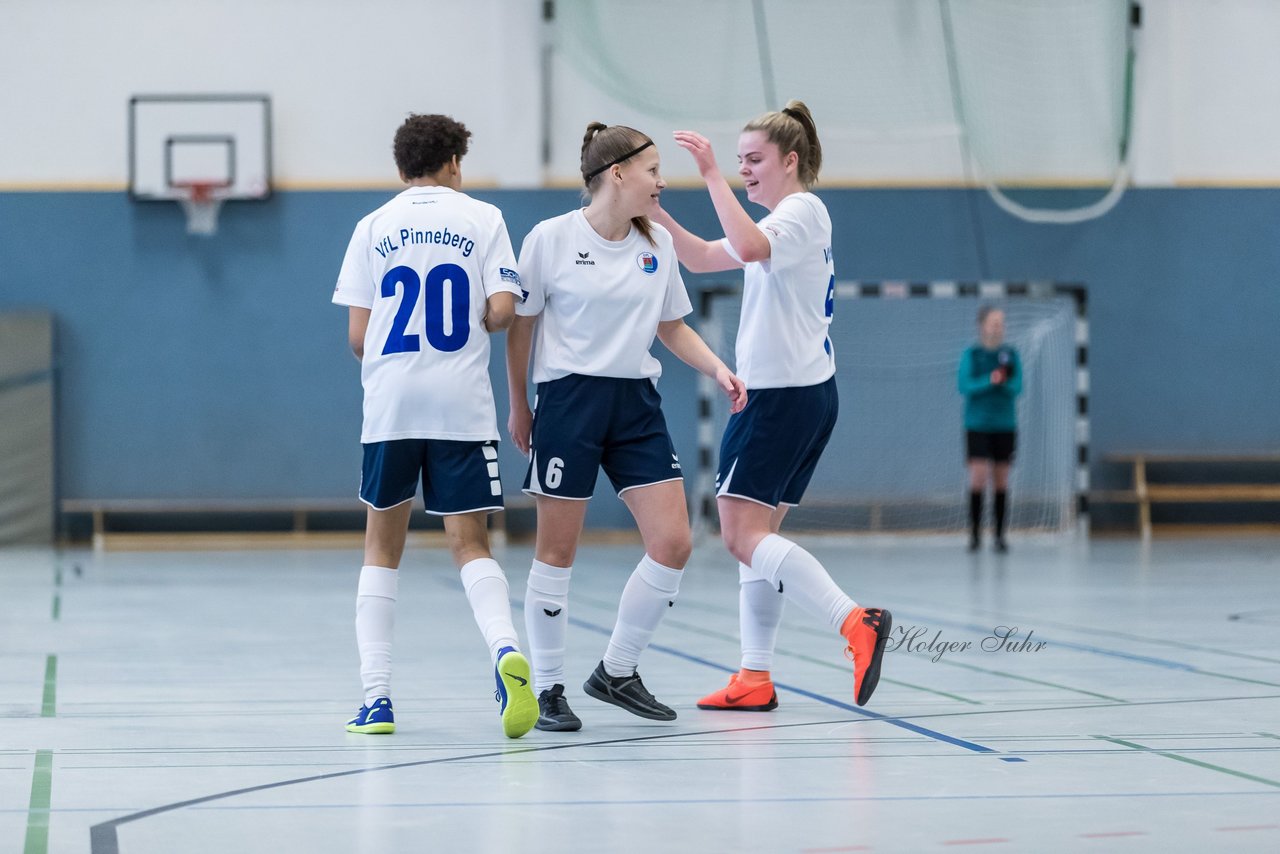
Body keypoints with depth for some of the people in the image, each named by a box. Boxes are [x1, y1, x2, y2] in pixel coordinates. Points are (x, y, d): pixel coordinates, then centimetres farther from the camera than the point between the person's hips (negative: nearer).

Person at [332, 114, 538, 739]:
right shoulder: (482, 219, 5)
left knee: (383, 546, 12)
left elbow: (357, 334, 2)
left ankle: (376, 696, 6)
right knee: (469, 543, 2)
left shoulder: (374, 227, 8)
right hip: (462, 403, -1)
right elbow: (502, 310, -5)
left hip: (390, 403, 1)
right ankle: (504, 647, -27)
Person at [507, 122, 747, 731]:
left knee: (673, 544, -4)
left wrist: (717, 369, 2)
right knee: (557, 551, -1)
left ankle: (617, 672, 13)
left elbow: (672, 327, 17)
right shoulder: (551, 239, -7)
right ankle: (547, 690, 11)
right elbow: (520, 325, 1)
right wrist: (519, 405, 3)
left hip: (636, 405, 5)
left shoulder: (657, 244, 8)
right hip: (568, 400, -5)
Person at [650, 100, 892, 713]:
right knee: (756, 535, 9)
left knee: (743, 534, -13)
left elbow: (748, 247, -31)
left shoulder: (803, 210, -9)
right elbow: (705, 257, 22)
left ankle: (855, 622, -22)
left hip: (784, 396, -10)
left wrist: (711, 174, -28)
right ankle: (755, 679, 9)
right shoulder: (784, 221, 22)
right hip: (806, 394, 10)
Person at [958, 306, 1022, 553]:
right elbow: (965, 386, -12)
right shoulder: (971, 355, -2)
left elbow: (1017, 387, -5)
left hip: (1005, 425, 2)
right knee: (978, 478, -10)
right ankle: (974, 533, -2)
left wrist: (1005, 382, -26)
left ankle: (1000, 536, 11)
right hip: (977, 424, -2)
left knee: (1001, 481, 4)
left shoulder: (1011, 355, 3)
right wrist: (989, 381, -26)